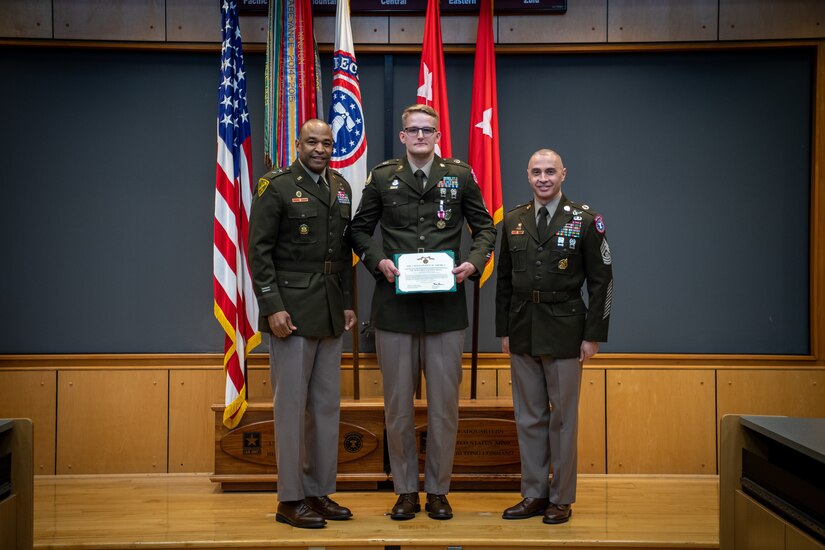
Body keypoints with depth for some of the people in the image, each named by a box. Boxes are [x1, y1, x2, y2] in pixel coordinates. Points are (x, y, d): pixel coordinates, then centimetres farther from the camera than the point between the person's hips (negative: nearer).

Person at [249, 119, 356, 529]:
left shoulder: (341, 188, 13)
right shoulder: (277, 187, -5)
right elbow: (259, 251, -8)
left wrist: (347, 303, 10)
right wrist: (272, 307, -15)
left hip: (331, 312, 6)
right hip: (292, 310, -6)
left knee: (327, 405, 10)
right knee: (291, 404, -1)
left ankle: (319, 492, 21)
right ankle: (290, 500, 9)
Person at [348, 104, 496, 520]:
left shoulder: (460, 176, 6)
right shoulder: (382, 177, 6)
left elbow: (485, 228, 11)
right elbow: (360, 229, 11)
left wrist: (473, 263, -8)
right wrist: (378, 261, -7)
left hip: (446, 308, 0)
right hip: (395, 307, 0)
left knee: (444, 404, 5)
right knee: (397, 404, 8)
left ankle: (438, 490, 20)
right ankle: (405, 490, 22)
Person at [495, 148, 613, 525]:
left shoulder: (584, 221, -3)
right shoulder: (513, 221, 8)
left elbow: (601, 281, -3)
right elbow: (504, 279, 12)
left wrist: (593, 335, -8)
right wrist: (503, 330, 8)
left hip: (564, 331, -4)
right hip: (522, 332, 4)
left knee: (563, 417, 4)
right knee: (528, 417, 9)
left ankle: (561, 499, 15)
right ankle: (534, 494, 20)